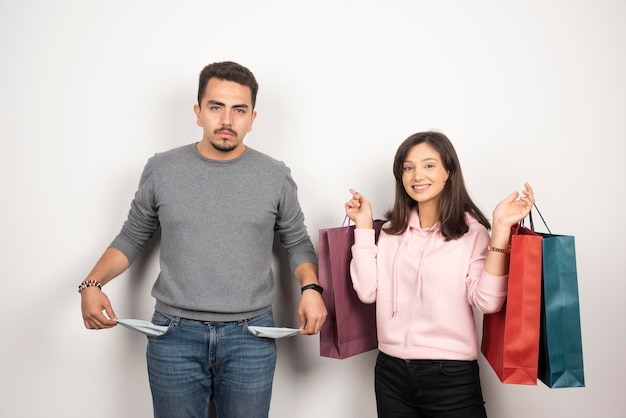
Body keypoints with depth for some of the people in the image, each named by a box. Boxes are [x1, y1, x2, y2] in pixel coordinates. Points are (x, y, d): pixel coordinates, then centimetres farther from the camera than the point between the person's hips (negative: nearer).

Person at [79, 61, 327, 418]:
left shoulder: (276, 176, -1)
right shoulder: (161, 170, 0)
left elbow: (296, 242, 8)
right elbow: (133, 237, 9)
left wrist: (311, 287, -10)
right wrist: (93, 283, -5)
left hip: (251, 339, 0)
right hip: (175, 336, 0)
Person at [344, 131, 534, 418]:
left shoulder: (471, 231, -7)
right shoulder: (392, 229, 5)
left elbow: (487, 301, -18)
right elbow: (367, 291, -4)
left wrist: (501, 229, -23)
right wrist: (363, 226, -3)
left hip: (451, 375, -4)